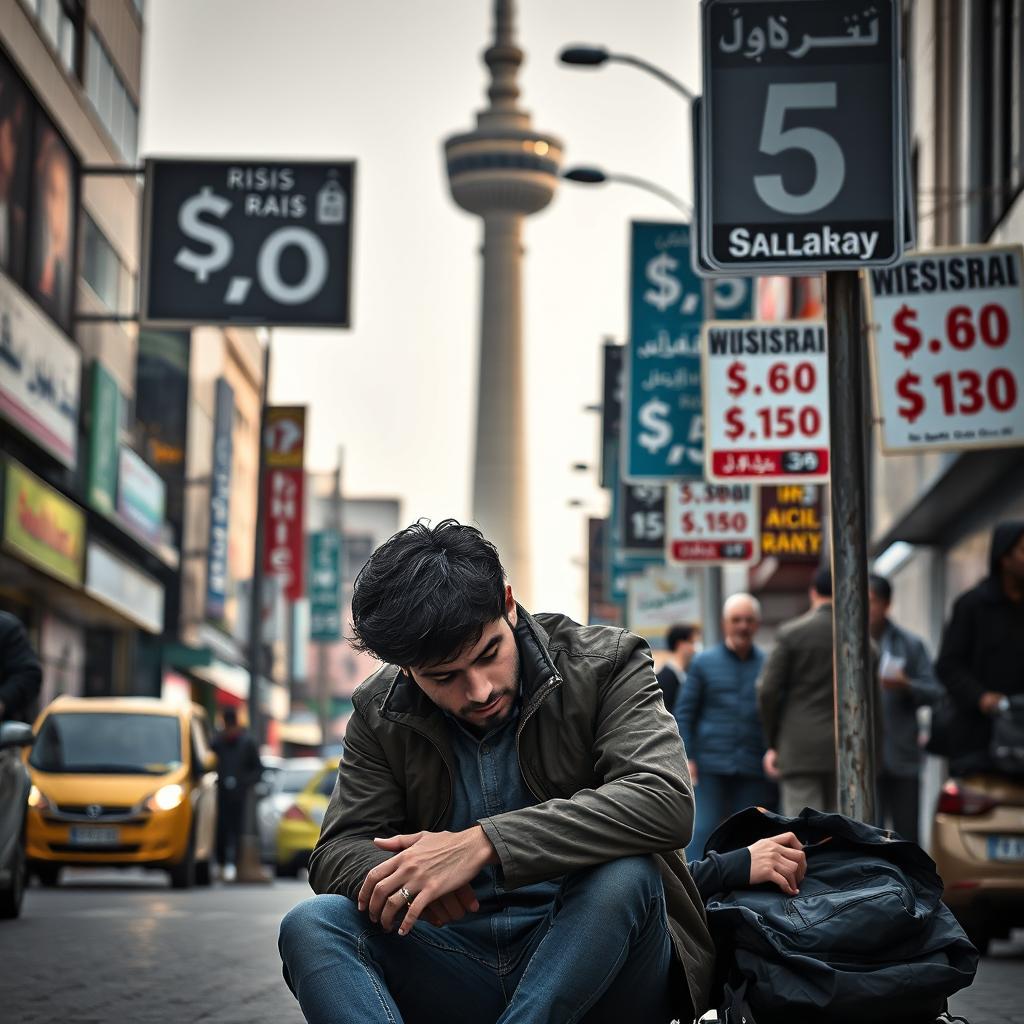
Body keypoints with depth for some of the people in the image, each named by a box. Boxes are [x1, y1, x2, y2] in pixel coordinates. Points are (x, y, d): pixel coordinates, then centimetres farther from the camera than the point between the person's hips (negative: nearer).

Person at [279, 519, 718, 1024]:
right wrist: (399, 876, -25)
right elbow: (337, 853, 2)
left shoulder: (605, 665, -6)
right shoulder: (380, 713, 5)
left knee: (622, 874, -35)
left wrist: (484, 844, -30)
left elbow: (665, 800, -22)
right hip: (461, 977, 3)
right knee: (311, 924, -23)